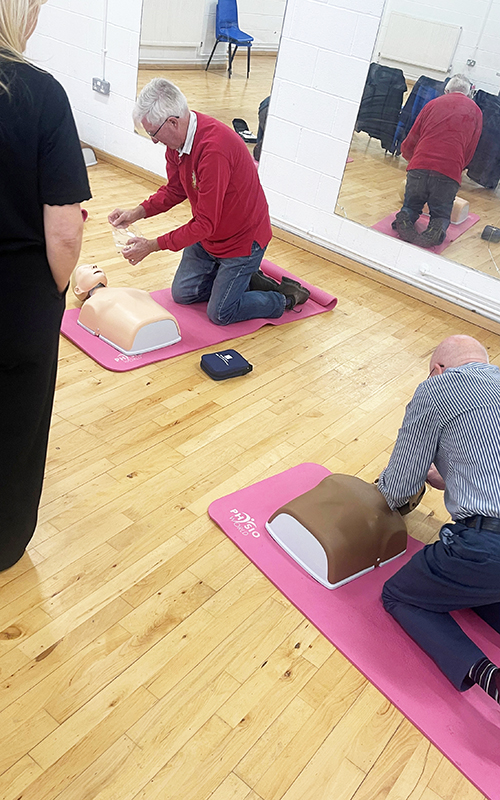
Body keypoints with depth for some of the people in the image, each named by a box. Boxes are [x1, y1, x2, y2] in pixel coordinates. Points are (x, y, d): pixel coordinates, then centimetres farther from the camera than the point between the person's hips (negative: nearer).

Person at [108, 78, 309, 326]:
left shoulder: (214, 149, -36)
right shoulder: (176, 139, -8)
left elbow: (205, 224, -33)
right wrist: (136, 213, -9)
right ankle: (244, 280, 27)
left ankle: (287, 296, 18)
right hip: (207, 236, 9)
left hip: (242, 239, -9)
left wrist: (152, 246, -27)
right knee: (182, 293, 14)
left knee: (220, 314, 0)